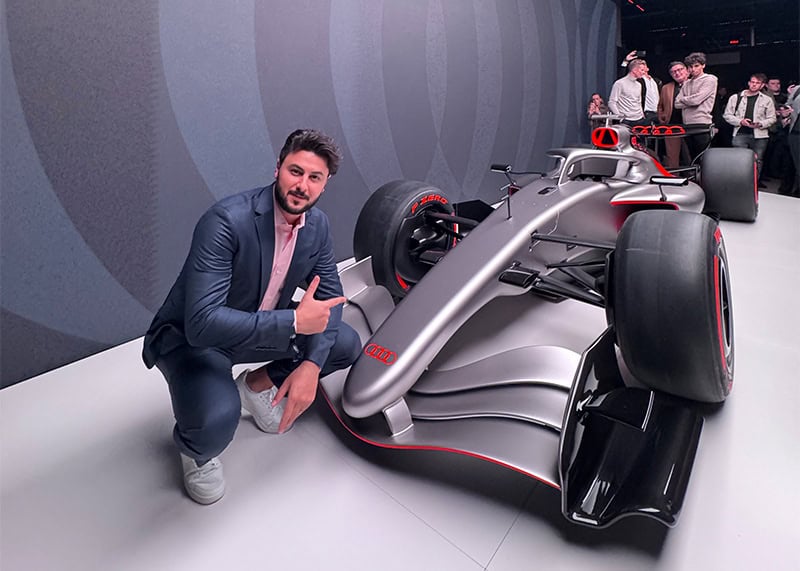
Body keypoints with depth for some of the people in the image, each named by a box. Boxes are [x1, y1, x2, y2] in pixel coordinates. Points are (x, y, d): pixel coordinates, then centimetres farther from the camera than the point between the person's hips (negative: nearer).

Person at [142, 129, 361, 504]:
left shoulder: (317, 224, -10)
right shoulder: (226, 220, -31)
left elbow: (329, 294, -3)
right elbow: (202, 322, -37)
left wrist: (311, 363, -18)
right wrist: (294, 322, -37)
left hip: (262, 326, 6)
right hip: (191, 335, -6)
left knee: (346, 345, -5)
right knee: (217, 420, -34)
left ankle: (258, 384, 17)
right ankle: (194, 447, 7)